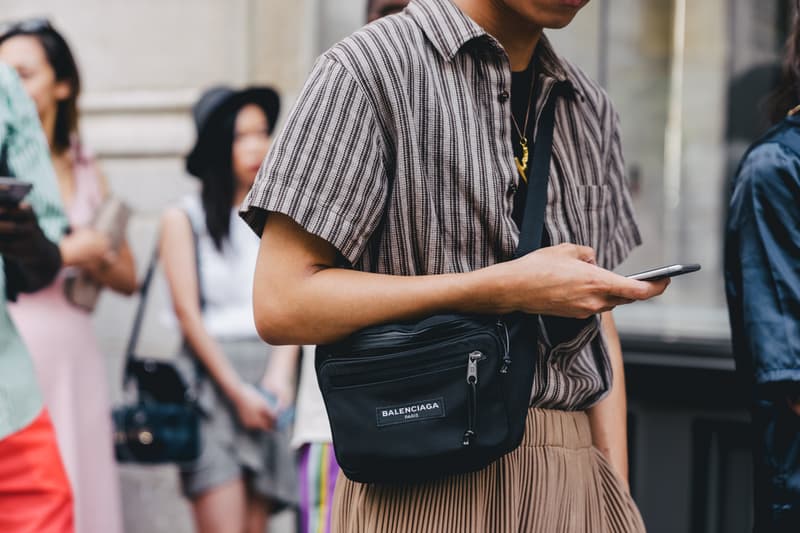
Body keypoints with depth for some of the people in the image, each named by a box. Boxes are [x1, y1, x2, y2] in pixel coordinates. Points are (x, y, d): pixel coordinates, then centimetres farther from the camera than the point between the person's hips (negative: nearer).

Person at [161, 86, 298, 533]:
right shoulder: (183, 220, 3)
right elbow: (188, 313, -2)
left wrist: (282, 369, -10)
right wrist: (237, 391, -8)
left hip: (268, 382, 4)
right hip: (212, 381, -4)